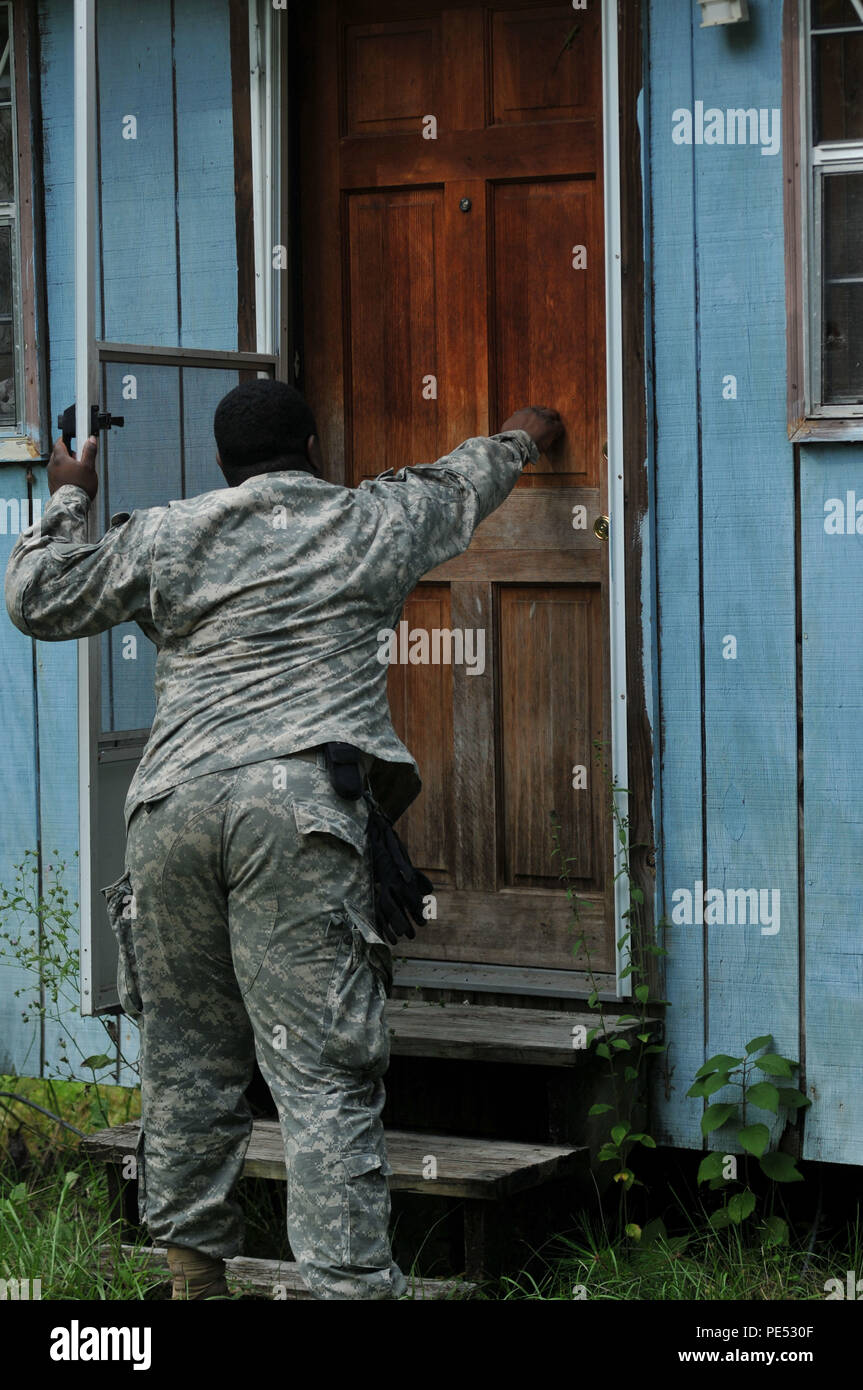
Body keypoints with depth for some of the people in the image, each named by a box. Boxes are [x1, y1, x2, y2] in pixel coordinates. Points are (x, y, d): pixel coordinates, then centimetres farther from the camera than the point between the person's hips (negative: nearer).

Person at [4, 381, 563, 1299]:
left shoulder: (163, 538, 14)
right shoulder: (372, 523, 15)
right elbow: (461, 482, 35)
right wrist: (521, 437, 56)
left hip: (172, 806, 3)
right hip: (297, 807, -3)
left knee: (185, 1051, 14)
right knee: (323, 1069, -6)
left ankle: (192, 1266, 22)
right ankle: (349, 1281, -12)